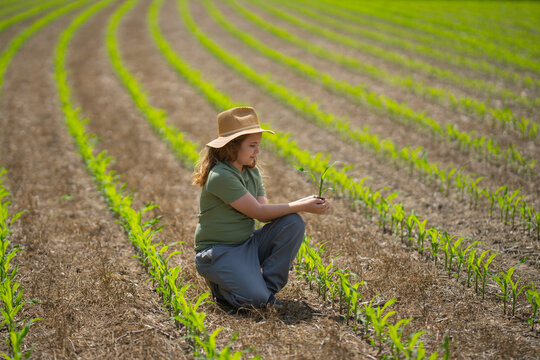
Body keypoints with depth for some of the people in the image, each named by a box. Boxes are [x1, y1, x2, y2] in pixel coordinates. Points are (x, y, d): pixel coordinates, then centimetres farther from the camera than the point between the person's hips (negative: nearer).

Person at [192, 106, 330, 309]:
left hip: (246, 245, 8)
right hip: (217, 252, -8)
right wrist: (302, 206, -20)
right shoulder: (220, 176, -21)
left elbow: (266, 213, -4)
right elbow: (258, 212, -21)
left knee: (293, 223, -13)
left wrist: (305, 202, -17)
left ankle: (268, 286, -5)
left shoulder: (252, 172, 7)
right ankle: (219, 284, 5)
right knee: (254, 299, -27)